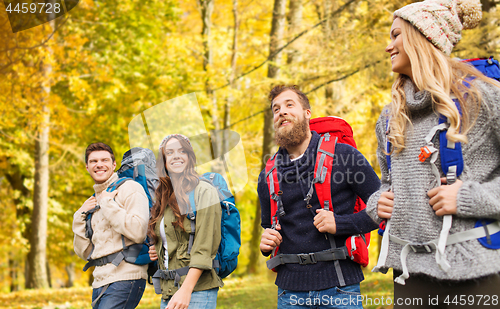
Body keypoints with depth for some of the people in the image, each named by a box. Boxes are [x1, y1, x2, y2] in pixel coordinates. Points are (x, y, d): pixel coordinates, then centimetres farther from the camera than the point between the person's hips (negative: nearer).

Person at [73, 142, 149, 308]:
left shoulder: (129, 188, -2)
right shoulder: (94, 201, 20)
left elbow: (138, 232, -19)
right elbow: (85, 253, 18)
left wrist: (108, 203, -11)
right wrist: (80, 216, 8)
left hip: (125, 278, -8)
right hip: (100, 282, 8)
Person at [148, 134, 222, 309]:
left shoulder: (204, 191, -5)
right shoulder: (164, 198, 16)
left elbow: (204, 248, -12)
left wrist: (186, 289, -19)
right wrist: (156, 251, 7)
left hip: (197, 288, -6)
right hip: (168, 289, 7)